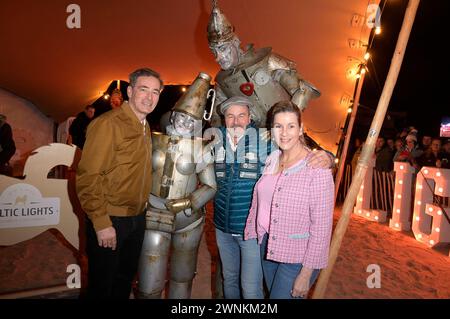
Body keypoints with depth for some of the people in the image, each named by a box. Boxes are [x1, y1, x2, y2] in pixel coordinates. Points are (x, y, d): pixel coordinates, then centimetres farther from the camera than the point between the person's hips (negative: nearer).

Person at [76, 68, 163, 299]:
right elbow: (88, 177, -22)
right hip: (109, 221, -7)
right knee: (101, 287, 11)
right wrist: (101, 223, -22)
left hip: (137, 218, 8)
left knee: (125, 280, 23)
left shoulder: (145, 127, 9)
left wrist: (139, 212, 9)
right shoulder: (107, 124, -18)